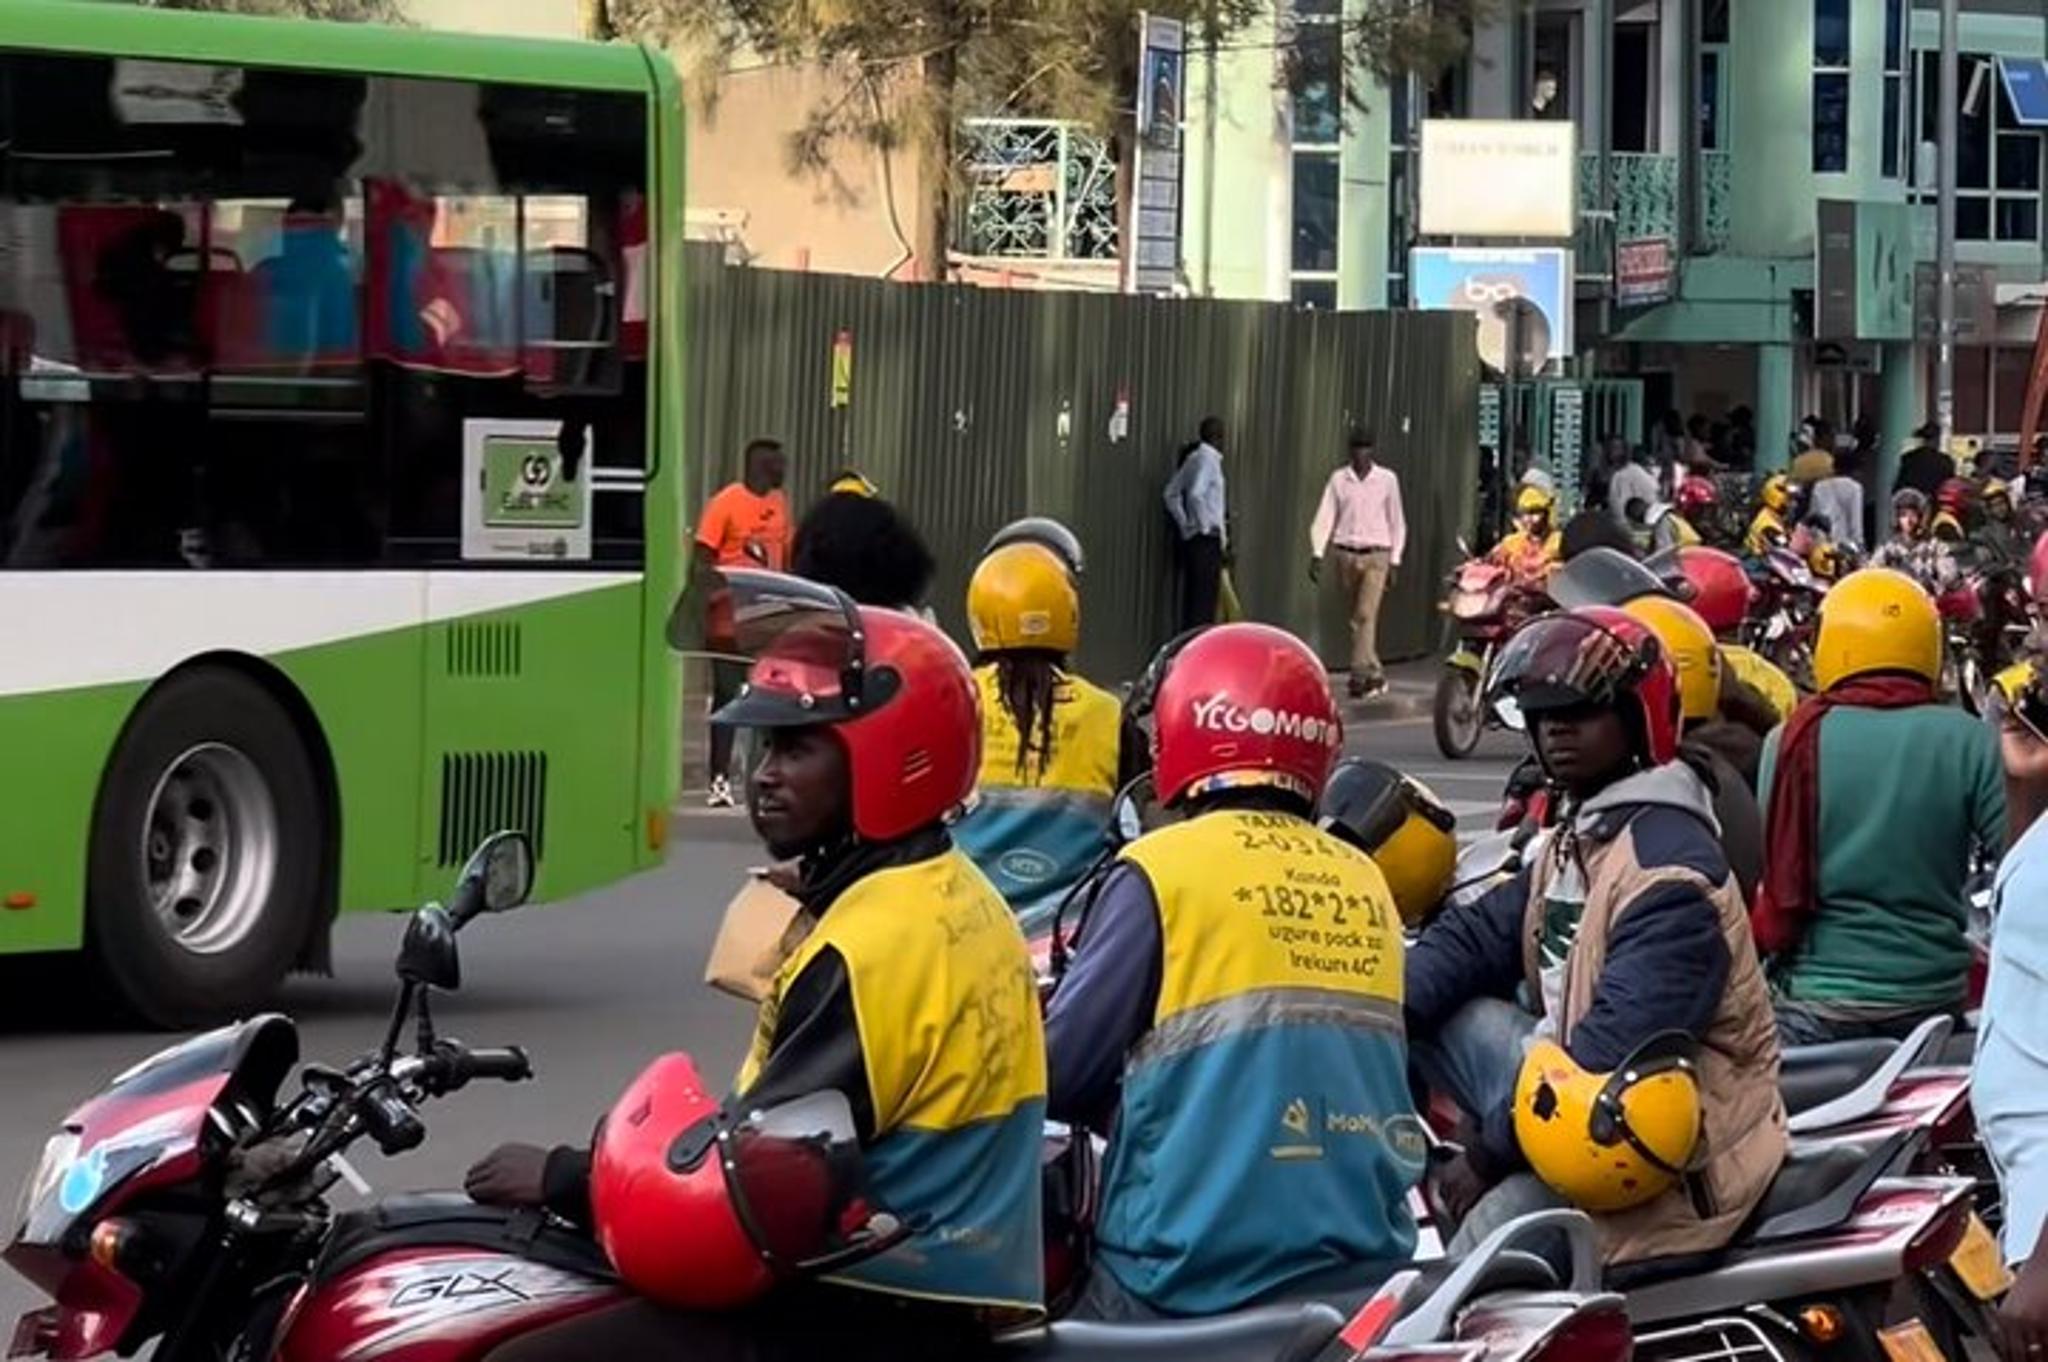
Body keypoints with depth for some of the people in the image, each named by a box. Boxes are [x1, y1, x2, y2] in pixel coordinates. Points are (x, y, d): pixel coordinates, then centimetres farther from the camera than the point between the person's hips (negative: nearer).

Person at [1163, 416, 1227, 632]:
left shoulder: (1194, 458, 13)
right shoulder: (1208, 459, -12)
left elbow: (1172, 493, 18)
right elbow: (1196, 494, -26)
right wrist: (1206, 526, -16)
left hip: (1191, 537, 9)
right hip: (1207, 539, -9)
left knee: (1192, 596, 10)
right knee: (1204, 599, -7)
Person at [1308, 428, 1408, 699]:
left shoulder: (1387, 480, 1)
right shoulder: (1338, 479, 5)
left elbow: (1397, 523, 7)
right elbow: (1324, 518, 3)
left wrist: (1395, 560, 4)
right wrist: (1317, 554, -7)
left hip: (1375, 556, -3)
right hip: (1346, 555, 3)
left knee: (1366, 615, -16)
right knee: (1356, 618, 9)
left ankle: (1361, 672, -19)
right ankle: (1375, 672, 21)